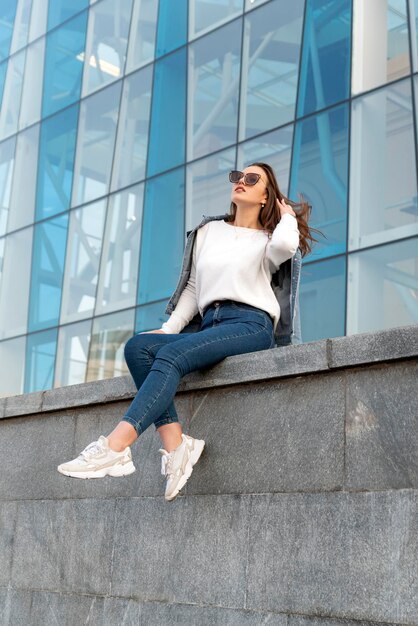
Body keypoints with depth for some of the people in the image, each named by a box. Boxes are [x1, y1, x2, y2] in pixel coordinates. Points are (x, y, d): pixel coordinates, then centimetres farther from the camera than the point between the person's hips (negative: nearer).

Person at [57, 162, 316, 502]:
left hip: (251, 325, -5)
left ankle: (115, 447, -40)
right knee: (138, 345, -20)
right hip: (211, 325, 6)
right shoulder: (210, 231, 25)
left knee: (170, 354, -30)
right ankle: (174, 445, -29)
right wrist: (169, 327, 7)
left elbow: (285, 244, -16)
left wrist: (288, 216, 5)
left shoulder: (266, 240, 11)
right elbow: (194, 287, 20)